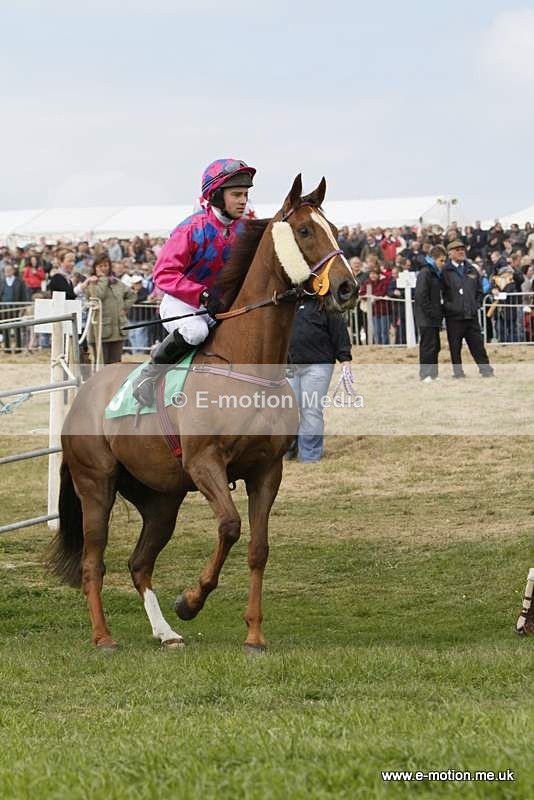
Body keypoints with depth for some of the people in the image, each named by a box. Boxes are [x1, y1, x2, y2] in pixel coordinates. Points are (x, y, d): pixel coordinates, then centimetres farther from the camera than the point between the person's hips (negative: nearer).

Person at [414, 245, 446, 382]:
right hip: (426, 319, -9)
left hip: (434, 319, 9)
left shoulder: (436, 273, 17)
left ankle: (433, 374, 16)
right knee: (428, 346, -7)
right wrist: (432, 313, -18)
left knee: (435, 347, 11)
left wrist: (439, 313, 11)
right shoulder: (425, 273, -12)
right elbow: (421, 296, -19)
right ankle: (426, 374, -3)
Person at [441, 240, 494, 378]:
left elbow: (479, 291, 19)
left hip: (471, 314, 4)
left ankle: (485, 369, 7)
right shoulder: (445, 271, -2)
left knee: (477, 344, 4)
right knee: (455, 346, 2)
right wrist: (448, 306, -11)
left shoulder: (472, 270, 13)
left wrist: (477, 305, 7)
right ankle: (458, 371, 8)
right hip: (454, 316, -4)